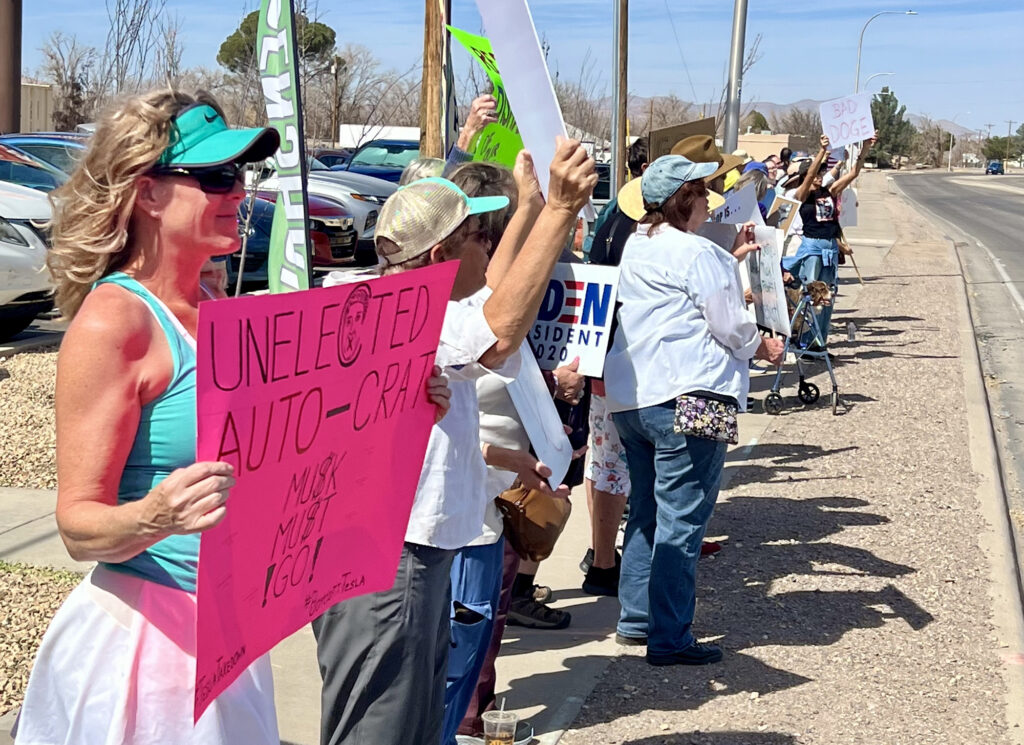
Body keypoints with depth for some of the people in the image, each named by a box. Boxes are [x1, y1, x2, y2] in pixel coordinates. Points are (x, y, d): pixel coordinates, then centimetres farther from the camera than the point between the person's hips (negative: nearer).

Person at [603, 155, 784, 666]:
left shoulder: (635, 248, 14)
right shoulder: (698, 254, -12)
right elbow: (730, 325, -9)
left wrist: (730, 256, 25)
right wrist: (763, 348, 11)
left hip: (630, 395, 9)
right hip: (687, 396, -9)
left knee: (646, 509, 18)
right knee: (682, 518, -5)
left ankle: (636, 618, 25)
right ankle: (670, 638, -3)